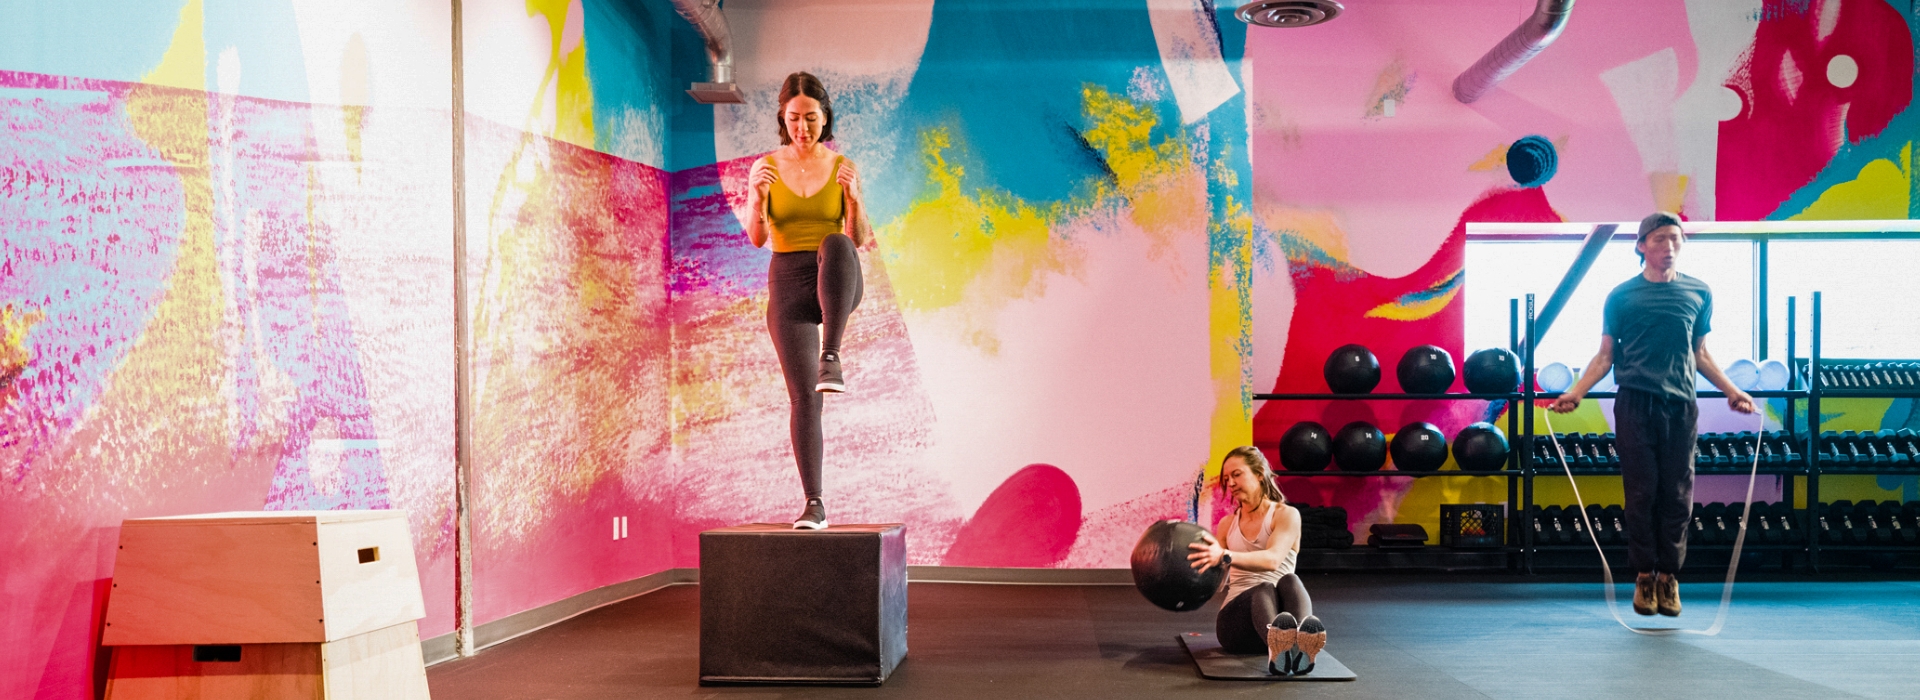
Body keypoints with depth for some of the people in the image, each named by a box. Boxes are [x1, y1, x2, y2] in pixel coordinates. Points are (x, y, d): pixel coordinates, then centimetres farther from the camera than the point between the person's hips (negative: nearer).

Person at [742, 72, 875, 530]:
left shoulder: (843, 168, 4)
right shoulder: (765, 168, 4)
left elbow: (860, 242, -3)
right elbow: (757, 238, -6)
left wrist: (852, 194, -21)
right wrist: (758, 197, -26)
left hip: (835, 287, -1)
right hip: (787, 286, 1)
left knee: (835, 247, -38)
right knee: (803, 398, -8)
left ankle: (831, 359, -41)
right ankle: (814, 504, -1)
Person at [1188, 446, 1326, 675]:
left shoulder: (1286, 515, 6)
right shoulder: (1227, 524, 20)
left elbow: (1273, 559, -16)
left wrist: (1225, 557, -33)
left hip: (1282, 610, -1)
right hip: (1236, 615, 1)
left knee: (1289, 581, -37)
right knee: (1264, 589, -37)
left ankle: (1303, 640, -72)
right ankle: (1277, 649, -74)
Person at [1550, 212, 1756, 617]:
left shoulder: (1698, 294, 10)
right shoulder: (1622, 295, 4)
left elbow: (1700, 354, 18)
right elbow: (1605, 356, 5)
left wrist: (1732, 391, 11)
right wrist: (1576, 392, -6)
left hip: (1681, 404, 2)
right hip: (1635, 403, -2)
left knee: (1677, 495, 3)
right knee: (1641, 492, 0)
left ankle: (1669, 576, 14)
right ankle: (1645, 575, 11)